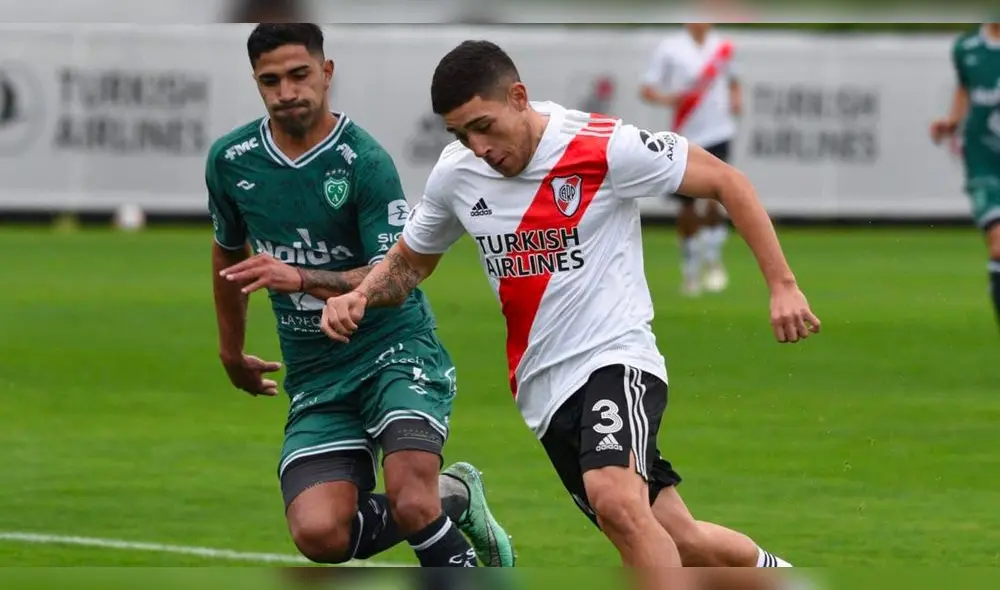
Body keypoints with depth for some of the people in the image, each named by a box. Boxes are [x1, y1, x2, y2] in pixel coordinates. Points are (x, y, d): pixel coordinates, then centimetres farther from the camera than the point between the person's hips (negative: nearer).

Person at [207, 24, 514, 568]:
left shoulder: (364, 160, -14)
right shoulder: (230, 160, 1)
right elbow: (228, 251, 21)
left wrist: (300, 279, -33)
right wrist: (231, 350, 30)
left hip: (396, 350, -5)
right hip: (315, 375, 5)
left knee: (411, 504, -29)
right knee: (319, 535, -16)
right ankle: (450, 499, 11)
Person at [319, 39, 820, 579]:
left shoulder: (604, 147, -12)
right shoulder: (455, 174, 4)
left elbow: (726, 181, -5)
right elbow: (409, 262, 21)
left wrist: (782, 285, -8)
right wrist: (358, 297, -1)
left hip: (615, 357, -5)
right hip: (543, 388, 6)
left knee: (616, 501, -33)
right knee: (678, 540, 5)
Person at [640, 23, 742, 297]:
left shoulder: (722, 46, 7)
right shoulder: (669, 48, -3)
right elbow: (647, 89, -3)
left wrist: (736, 98, 5)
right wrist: (667, 98, -23)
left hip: (718, 133, 1)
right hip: (685, 137, -1)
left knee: (714, 198, -16)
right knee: (687, 209, 7)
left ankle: (712, 260, 2)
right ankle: (689, 269, 25)